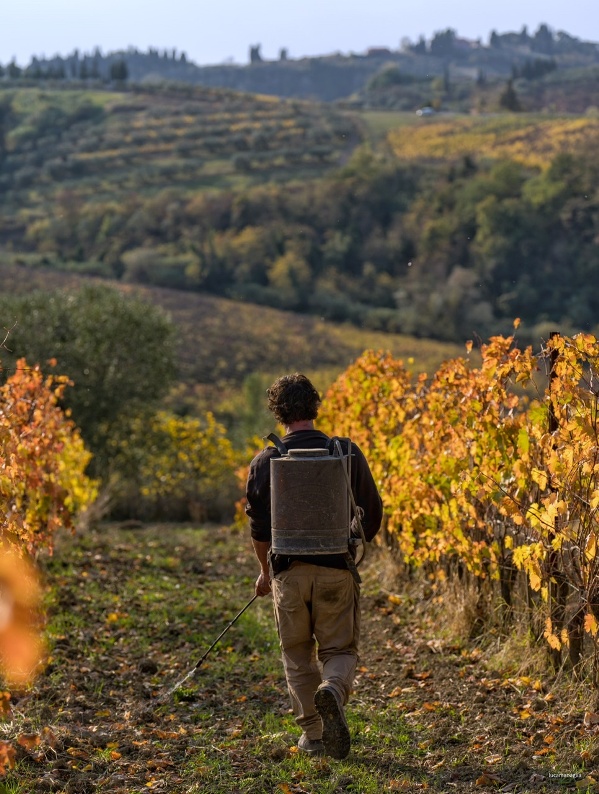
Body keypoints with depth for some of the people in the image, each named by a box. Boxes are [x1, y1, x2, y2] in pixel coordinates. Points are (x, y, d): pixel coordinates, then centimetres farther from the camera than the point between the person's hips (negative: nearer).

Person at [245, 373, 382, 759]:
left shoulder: (266, 461, -2)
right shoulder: (347, 454, -3)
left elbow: (258, 527, 4)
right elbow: (373, 514, 4)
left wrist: (265, 570, 20)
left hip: (288, 571, 1)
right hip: (336, 569, 0)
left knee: (298, 654, 16)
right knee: (339, 649, 10)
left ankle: (313, 734, 16)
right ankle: (333, 688, -22)